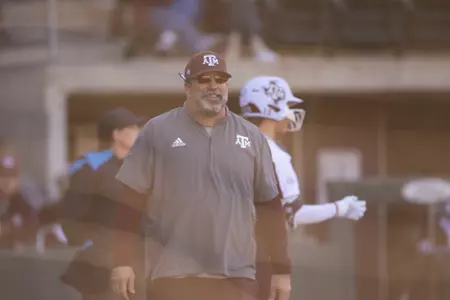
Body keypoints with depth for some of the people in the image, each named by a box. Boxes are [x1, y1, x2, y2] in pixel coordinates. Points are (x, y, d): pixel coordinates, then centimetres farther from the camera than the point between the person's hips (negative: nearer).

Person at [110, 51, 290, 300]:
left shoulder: (252, 137, 11)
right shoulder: (157, 132, 3)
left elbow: (269, 205, 12)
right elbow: (130, 200, 2)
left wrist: (281, 269, 8)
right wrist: (122, 261, -5)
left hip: (236, 279, 2)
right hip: (174, 277, -2)